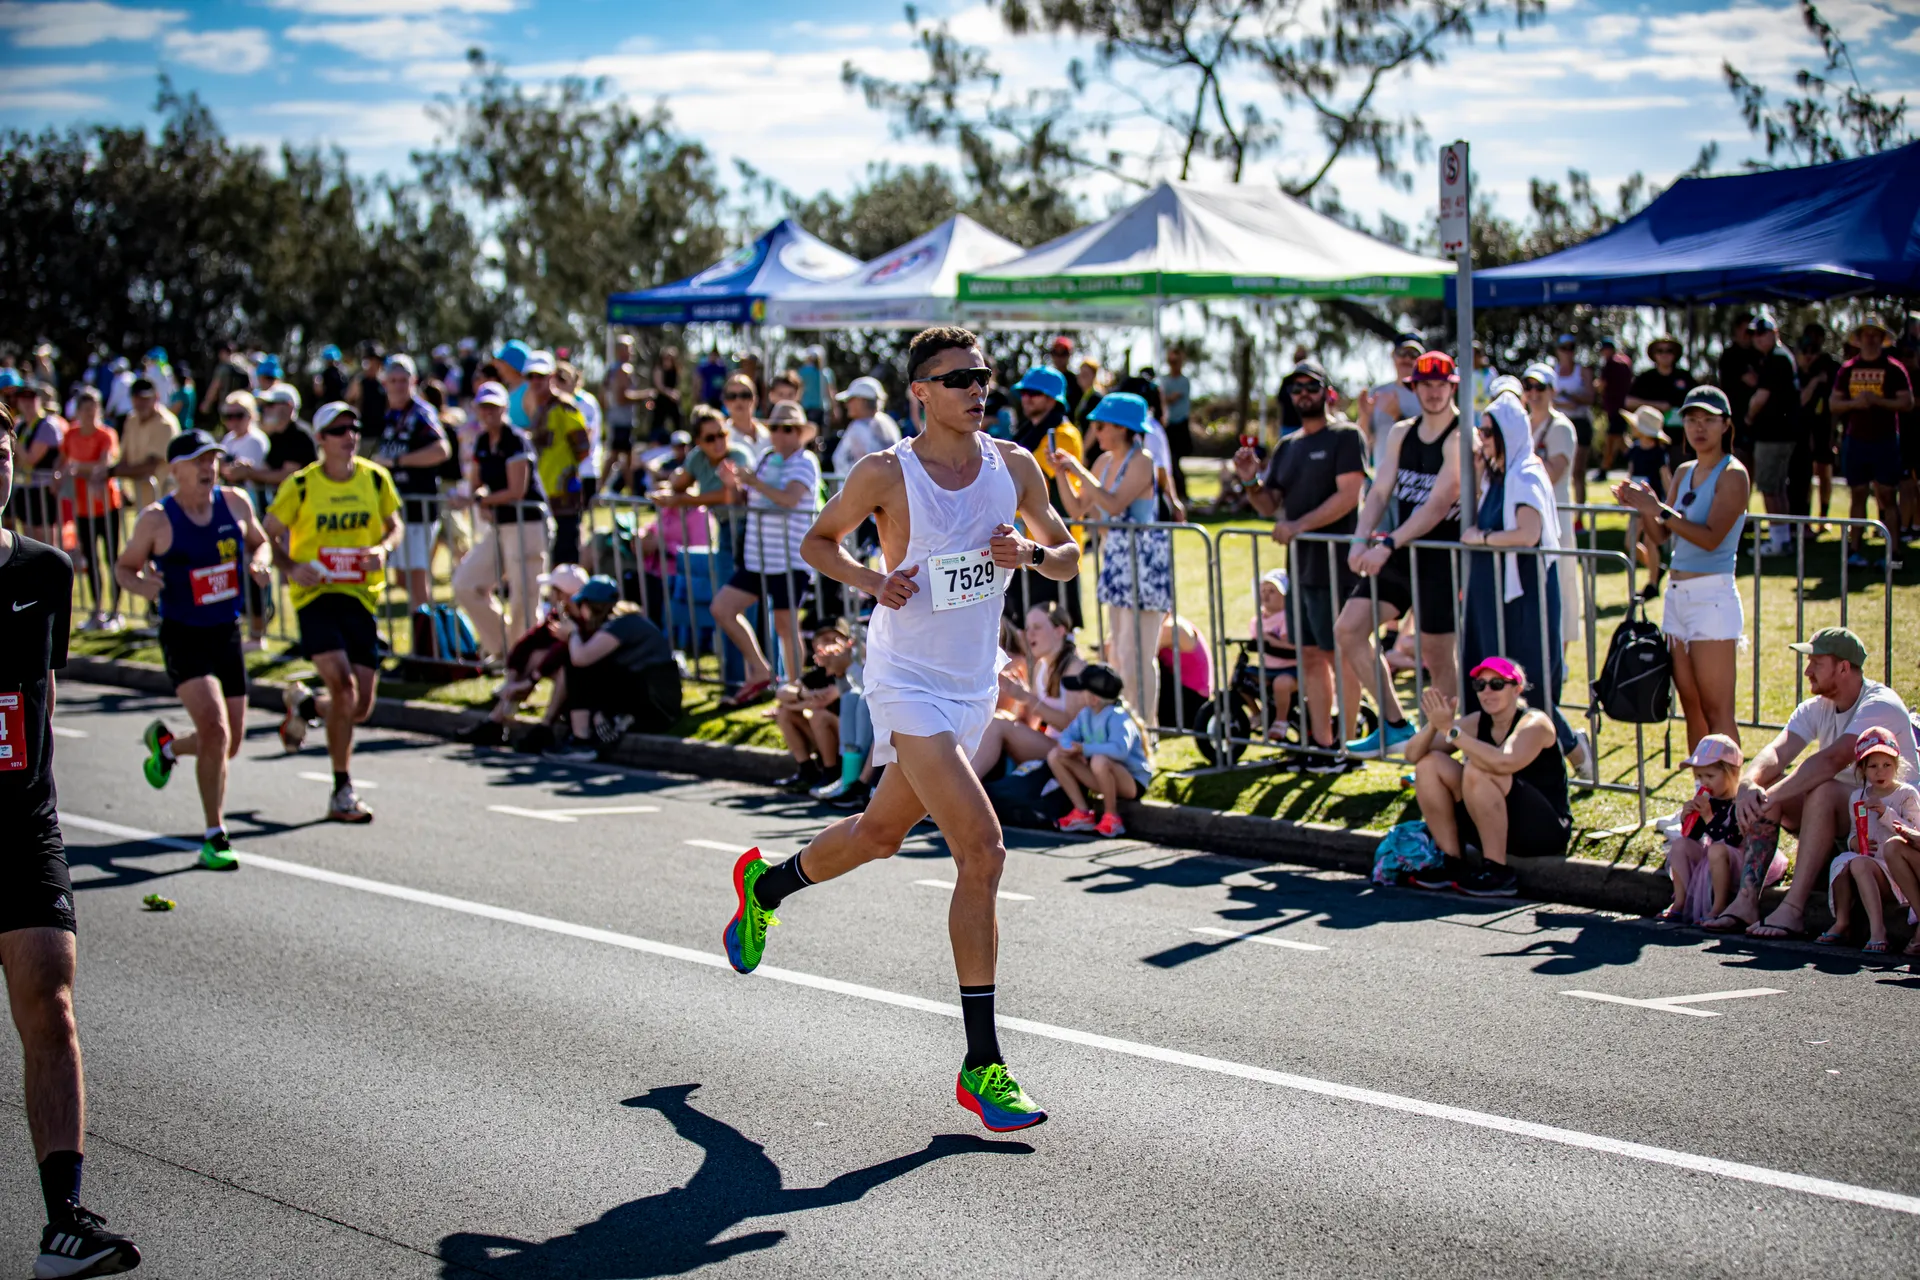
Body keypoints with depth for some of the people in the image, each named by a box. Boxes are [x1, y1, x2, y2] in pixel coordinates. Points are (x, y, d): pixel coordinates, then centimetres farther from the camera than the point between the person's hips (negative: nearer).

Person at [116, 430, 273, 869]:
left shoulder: (235, 503, 1)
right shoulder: (156, 519, -9)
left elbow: (259, 541, 18)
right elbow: (124, 566, 2)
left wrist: (260, 563, -4)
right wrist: (141, 584, -20)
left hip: (228, 634, 5)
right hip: (183, 637, -5)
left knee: (230, 744, 11)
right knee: (215, 730, -21)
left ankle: (166, 745, 45)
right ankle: (214, 837, -9)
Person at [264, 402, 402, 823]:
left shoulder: (376, 478, 4)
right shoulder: (301, 485, -4)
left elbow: (395, 524, 17)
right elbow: (269, 536, 4)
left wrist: (384, 547, -5)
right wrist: (290, 568, -14)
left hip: (362, 595, 4)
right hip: (316, 594, -4)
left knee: (361, 706, 1)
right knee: (343, 686, -21)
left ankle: (304, 705, 37)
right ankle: (342, 792, -9)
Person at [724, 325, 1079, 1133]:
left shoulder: (1014, 466, 1)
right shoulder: (885, 475, -11)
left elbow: (1070, 558, 11)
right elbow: (817, 541, 5)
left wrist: (1031, 553, -11)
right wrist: (872, 581, -14)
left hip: (974, 687, 6)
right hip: (909, 682, -6)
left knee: (880, 834, 23)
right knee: (982, 850, -19)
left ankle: (765, 886, 53)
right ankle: (981, 1066, -15)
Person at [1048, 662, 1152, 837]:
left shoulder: (1117, 717, -23)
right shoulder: (1086, 714, 3)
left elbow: (1119, 749, -39)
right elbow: (1067, 736, 1)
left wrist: (1084, 749, -33)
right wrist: (1072, 749, -23)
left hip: (1132, 781, -8)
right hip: (1104, 778, 8)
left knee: (1099, 761, -41)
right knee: (1055, 756, -1)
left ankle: (1111, 816, -18)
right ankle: (1082, 813, -1)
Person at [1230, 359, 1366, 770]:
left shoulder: (1345, 436, -6)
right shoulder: (1287, 447, 17)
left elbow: (1348, 496, -16)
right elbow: (1269, 504, 19)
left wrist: (1298, 526, -19)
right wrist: (1249, 481, -1)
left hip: (1335, 566, -8)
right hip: (1300, 566, 8)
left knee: (1341, 655, -3)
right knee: (1311, 655, 9)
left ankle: (1347, 748, 2)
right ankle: (1321, 744, 15)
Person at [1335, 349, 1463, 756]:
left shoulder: (1462, 439, -12)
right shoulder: (1400, 434, 10)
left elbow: (1439, 505, -21)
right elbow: (1379, 491, 5)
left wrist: (1389, 544, -27)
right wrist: (1361, 540, -12)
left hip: (1441, 557, -7)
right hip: (1398, 554, 7)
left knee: (1437, 654, -1)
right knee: (1348, 629, 2)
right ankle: (1394, 724, 10)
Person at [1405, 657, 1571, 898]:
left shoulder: (1534, 723, -14)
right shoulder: (1477, 722, 3)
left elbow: (1504, 763, -37)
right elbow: (1413, 754, -4)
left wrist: (1450, 729, -35)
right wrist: (1434, 724, -24)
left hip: (1545, 830, -7)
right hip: (1495, 827, 7)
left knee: (1476, 770, -29)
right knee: (1429, 763, -7)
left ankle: (1498, 872, -23)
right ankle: (1452, 865, -5)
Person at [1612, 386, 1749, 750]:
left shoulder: (1732, 474, -7)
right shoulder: (1684, 473, 15)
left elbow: (1711, 538, -19)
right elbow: (1661, 536, 13)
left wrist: (1659, 510, -23)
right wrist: (1643, 508, -5)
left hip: (1712, 596, -8)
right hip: (1677, 594, 8)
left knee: (1717, 711, -9)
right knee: (1692, 708, 10)